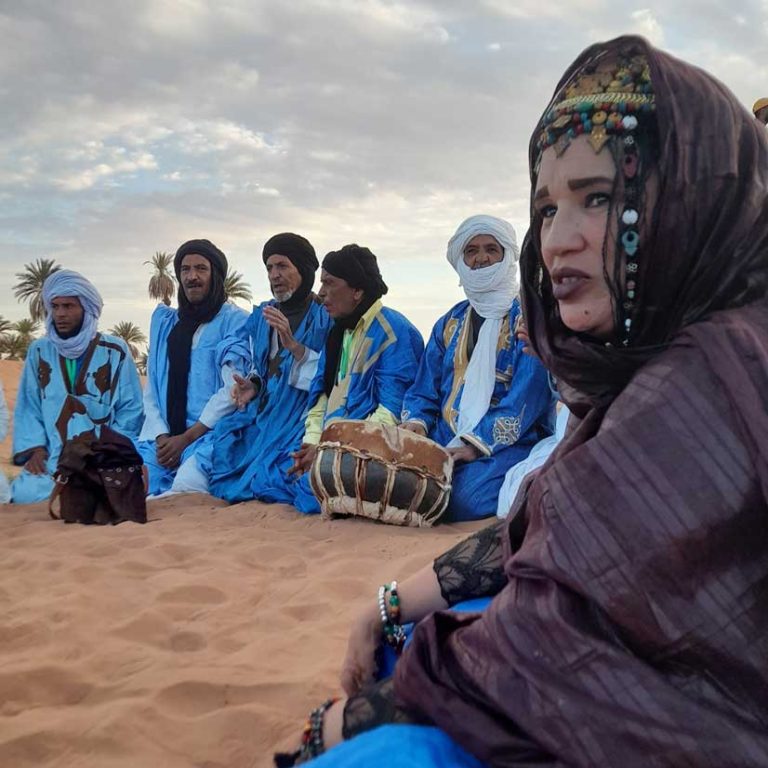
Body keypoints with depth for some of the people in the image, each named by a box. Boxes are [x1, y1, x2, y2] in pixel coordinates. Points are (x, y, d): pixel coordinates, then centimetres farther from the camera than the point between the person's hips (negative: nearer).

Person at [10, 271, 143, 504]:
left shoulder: (114, 351, 3)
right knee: (24, 494, -25)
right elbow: (28, 407, 10)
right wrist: (35, 448, -6)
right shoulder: (38, 351, 11)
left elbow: (131, 410, 2)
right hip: (51, 458, 3)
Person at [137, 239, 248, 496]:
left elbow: (233, 388, -8)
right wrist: (161, 436, -3)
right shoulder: (163, 320, 19)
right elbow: (151, 386, 14)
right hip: (162, 439, 5)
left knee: (184, 491, -34)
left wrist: (187, 438, -11)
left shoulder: (235, 321, 1)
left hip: (211, 436, -4)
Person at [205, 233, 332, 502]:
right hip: (261, 412, 6)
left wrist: (293, 345, -21)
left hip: (300, 416, -6)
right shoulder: (261, 316, 17)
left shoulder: (326, 316, -3)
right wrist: (251, 385, 0)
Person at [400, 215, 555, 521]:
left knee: (464, 498, -33)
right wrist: (415, 422, -6)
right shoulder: (450, 323, 18)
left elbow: (528, 394, -12)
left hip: (510, 442, -4)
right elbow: (424, 389, 17)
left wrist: (477, 443, -21)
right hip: (446, 443, 5)